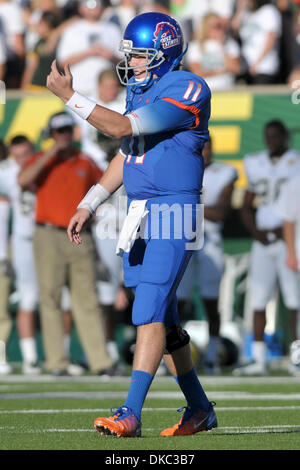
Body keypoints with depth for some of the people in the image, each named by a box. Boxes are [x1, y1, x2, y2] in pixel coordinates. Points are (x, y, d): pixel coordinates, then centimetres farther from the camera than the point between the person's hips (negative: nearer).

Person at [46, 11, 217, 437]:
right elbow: (126, 156, 22)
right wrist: (88, 205, 18)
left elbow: (122, 128, -21)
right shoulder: (141, 90, 13)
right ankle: (199, 409, 23)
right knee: (162, 317, 12)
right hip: (140, 214, 9)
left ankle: (131, 414, -18)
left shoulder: (186, 91, -15)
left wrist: (69, 96, -18)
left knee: (150, 313, -15)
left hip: (173, 216, -9)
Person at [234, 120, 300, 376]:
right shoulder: (257, 165, 13)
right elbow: (246, 206, 18)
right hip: (263, 240, 5)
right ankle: (259, 360, 6)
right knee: (258, 299, 3)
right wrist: (256, 231, 1)